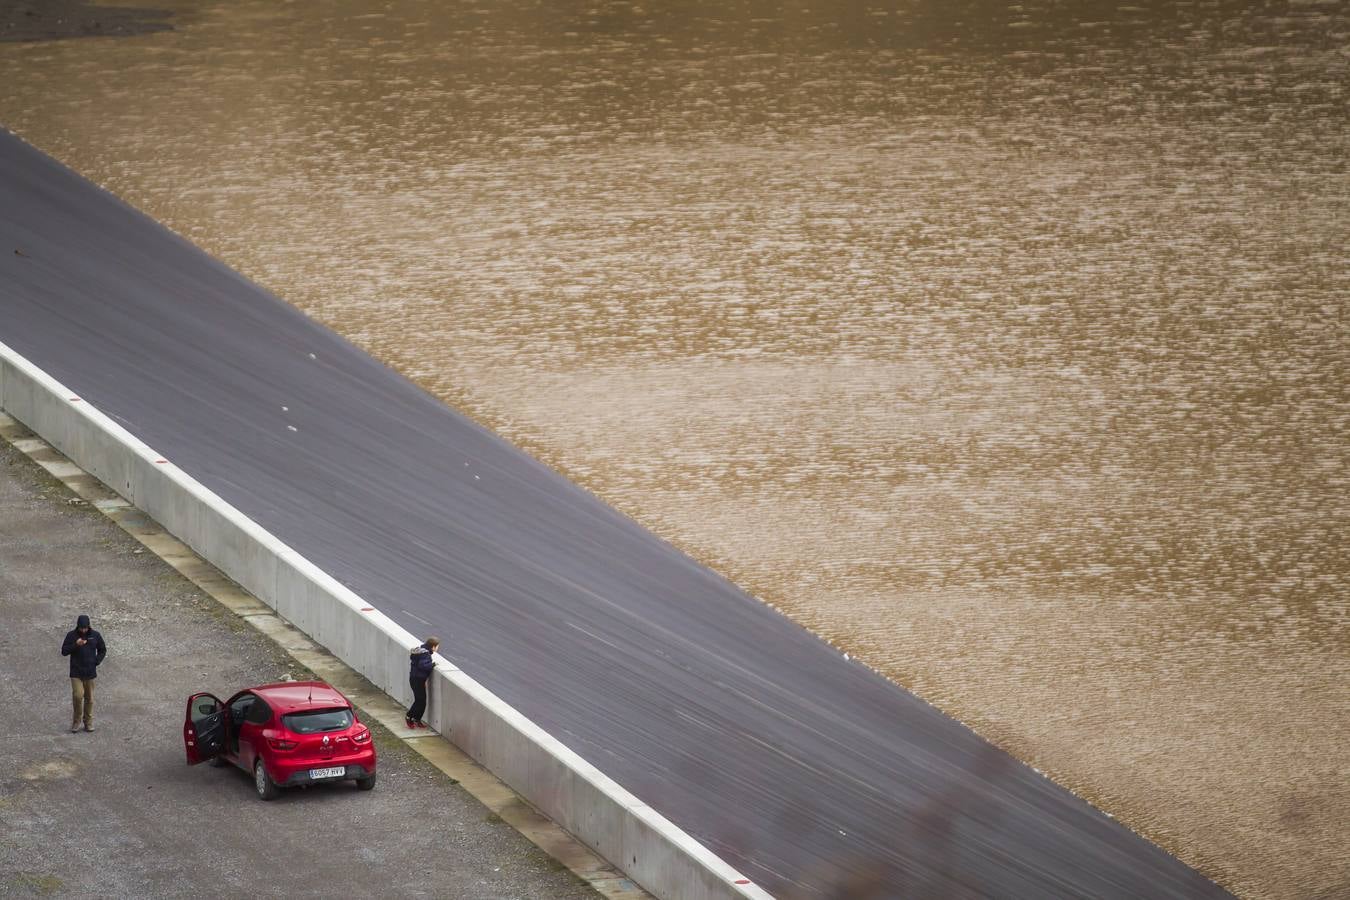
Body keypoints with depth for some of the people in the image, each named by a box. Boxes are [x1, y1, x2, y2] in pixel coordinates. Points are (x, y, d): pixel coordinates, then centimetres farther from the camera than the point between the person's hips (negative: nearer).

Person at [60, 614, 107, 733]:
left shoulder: (95, 635, 1)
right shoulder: (71, 635, -3)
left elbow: (102, 650, 13)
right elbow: (64, 651, -4)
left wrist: (96, 661, -3)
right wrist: (75, 645, -19)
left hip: (90, 672, 2)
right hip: (76, 672, -2)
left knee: (89, 698, 6)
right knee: (77, 696, -15)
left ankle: (89, 723, 17)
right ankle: (76, 721, 3)